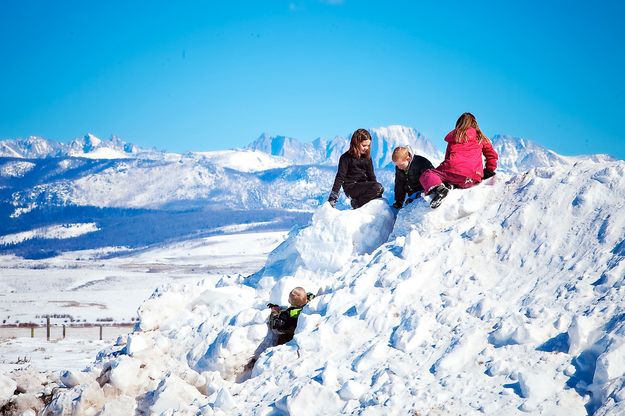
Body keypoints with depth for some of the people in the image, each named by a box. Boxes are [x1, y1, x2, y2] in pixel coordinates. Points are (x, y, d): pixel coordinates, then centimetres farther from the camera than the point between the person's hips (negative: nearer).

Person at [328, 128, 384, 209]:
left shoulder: (367, 157, 9)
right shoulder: (346, 158, -8)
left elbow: (371, 175, 14)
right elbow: (340, 177, -13)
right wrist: (333, 198, -21)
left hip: (363, 185, 7)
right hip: (351, 187, -7)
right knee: (379, 187, -26)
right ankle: (357, 203, -12)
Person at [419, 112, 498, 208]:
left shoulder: (454, 136, 18)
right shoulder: (480, 138, 19)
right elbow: (492, 155, 21)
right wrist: (489, 171, 33)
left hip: (453, 169, -2)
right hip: (471, 179, 2)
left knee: (426, 175, 14)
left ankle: (437, 187, -22)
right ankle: (451, 185, -6)